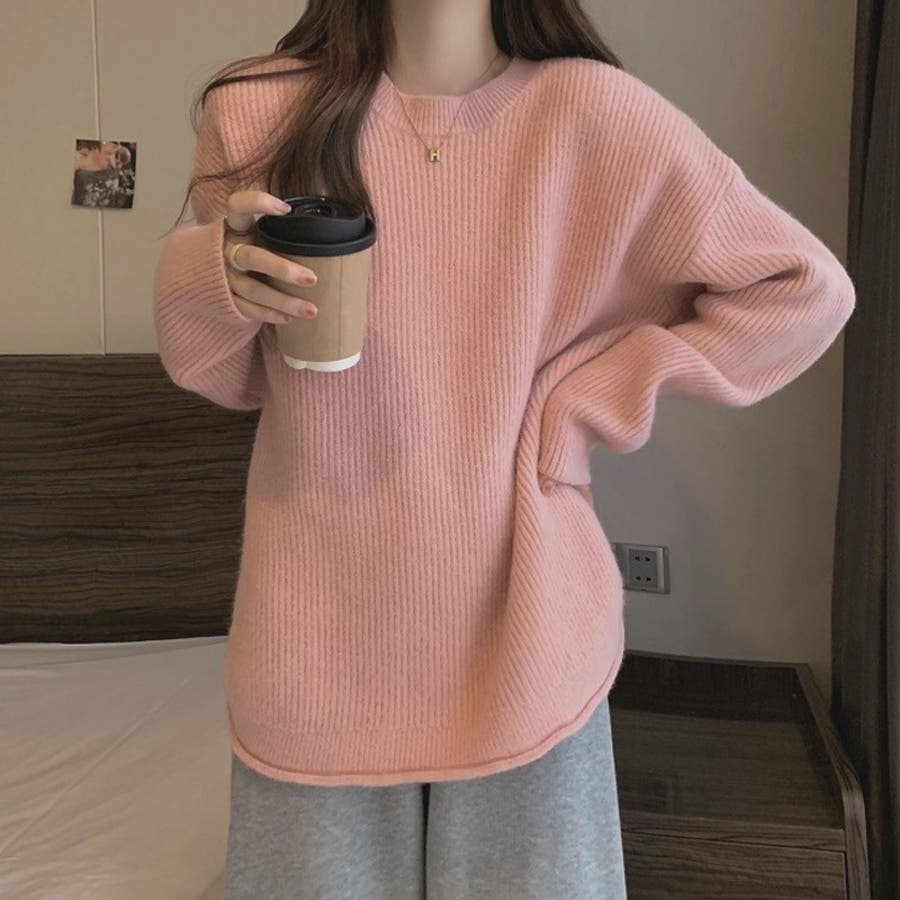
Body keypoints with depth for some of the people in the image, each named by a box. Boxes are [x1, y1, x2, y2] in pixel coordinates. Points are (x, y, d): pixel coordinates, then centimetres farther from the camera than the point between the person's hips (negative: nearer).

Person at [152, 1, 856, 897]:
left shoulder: (592, 112, -9)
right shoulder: (261, 110, -4)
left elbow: (804, 289, -2)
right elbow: (230, 378, 6)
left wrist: (586, 399, -6)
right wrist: (212, 283, -16)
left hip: (517, 631, -1)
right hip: (321, 643, 1)